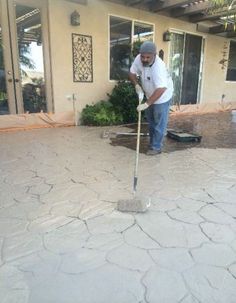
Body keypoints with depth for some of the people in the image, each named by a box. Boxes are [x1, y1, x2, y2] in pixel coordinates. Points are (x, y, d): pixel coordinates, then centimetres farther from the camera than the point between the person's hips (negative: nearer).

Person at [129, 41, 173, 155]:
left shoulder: (159, 67, -37)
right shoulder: (138, 59, -18)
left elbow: (160, 89, -45)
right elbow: (132, 73, -2)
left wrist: (146, 104, -47)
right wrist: (137, 85, -18)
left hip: (162, 97, -7)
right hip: (150, 95, 8)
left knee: (159, 124, 1)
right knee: (150, 122, 18)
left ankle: (156, 147, 13)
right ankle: (153, 143, 34)